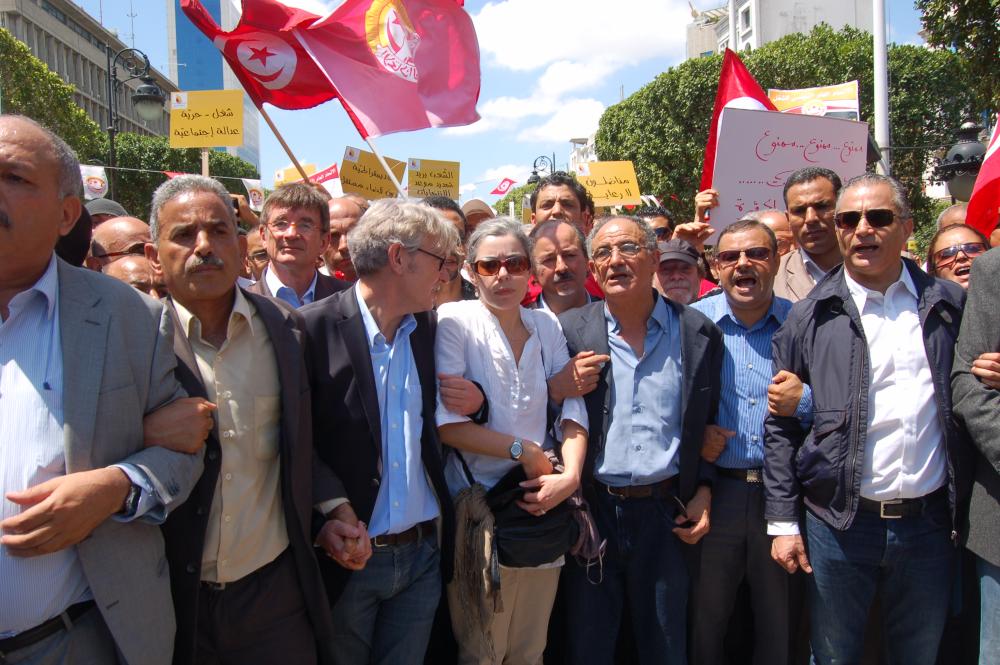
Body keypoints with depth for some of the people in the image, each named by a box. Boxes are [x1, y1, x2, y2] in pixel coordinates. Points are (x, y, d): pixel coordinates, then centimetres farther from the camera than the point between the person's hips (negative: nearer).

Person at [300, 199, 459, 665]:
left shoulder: (427, 328, 4)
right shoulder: (315, 328, -14)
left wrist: (469, 399, -3)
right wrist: (332, 511, -21)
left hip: (424, 553, 5)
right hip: (347, 558, -4)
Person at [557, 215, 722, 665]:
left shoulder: (700, 334, 0)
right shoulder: (570, 331, -3)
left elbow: (708, 425, 9)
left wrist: (703, 491, 1)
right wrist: (559, 390, -18)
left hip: (666, 513, 1)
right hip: (592, 510, 0)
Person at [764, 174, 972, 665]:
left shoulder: (949, 304, 4)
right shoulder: (811, 316, -1)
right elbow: (780, 425, 0)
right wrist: (782, 522, -4)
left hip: (929, 522, 2)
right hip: (838, 522, -1)